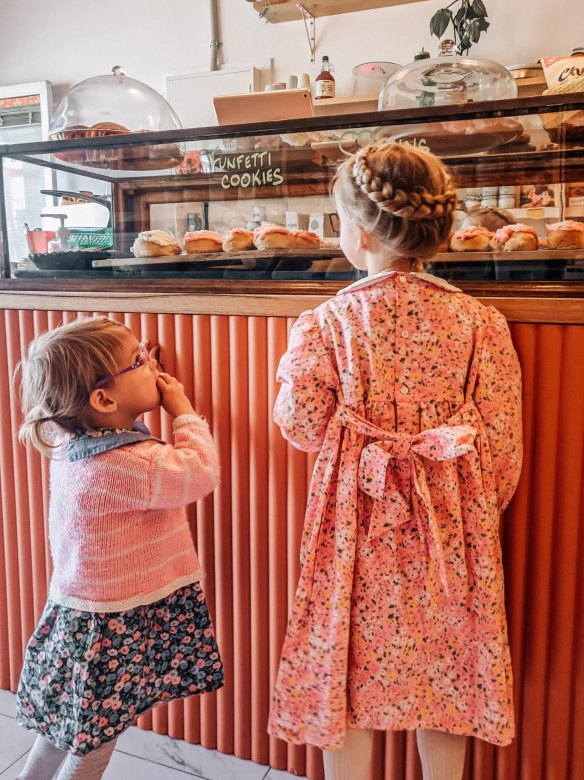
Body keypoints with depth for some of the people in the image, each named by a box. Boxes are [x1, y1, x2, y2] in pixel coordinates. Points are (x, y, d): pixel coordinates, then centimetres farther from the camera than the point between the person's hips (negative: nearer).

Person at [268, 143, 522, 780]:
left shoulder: (327, 323, -13)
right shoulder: (480, 322, -7)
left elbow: (302, 426, -6)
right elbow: (502, 441, -3)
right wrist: (479, 512, 13)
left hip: (356, 520, -2)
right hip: (449, 525, 2)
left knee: (346, 667, 16)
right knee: (444, 664, 20)